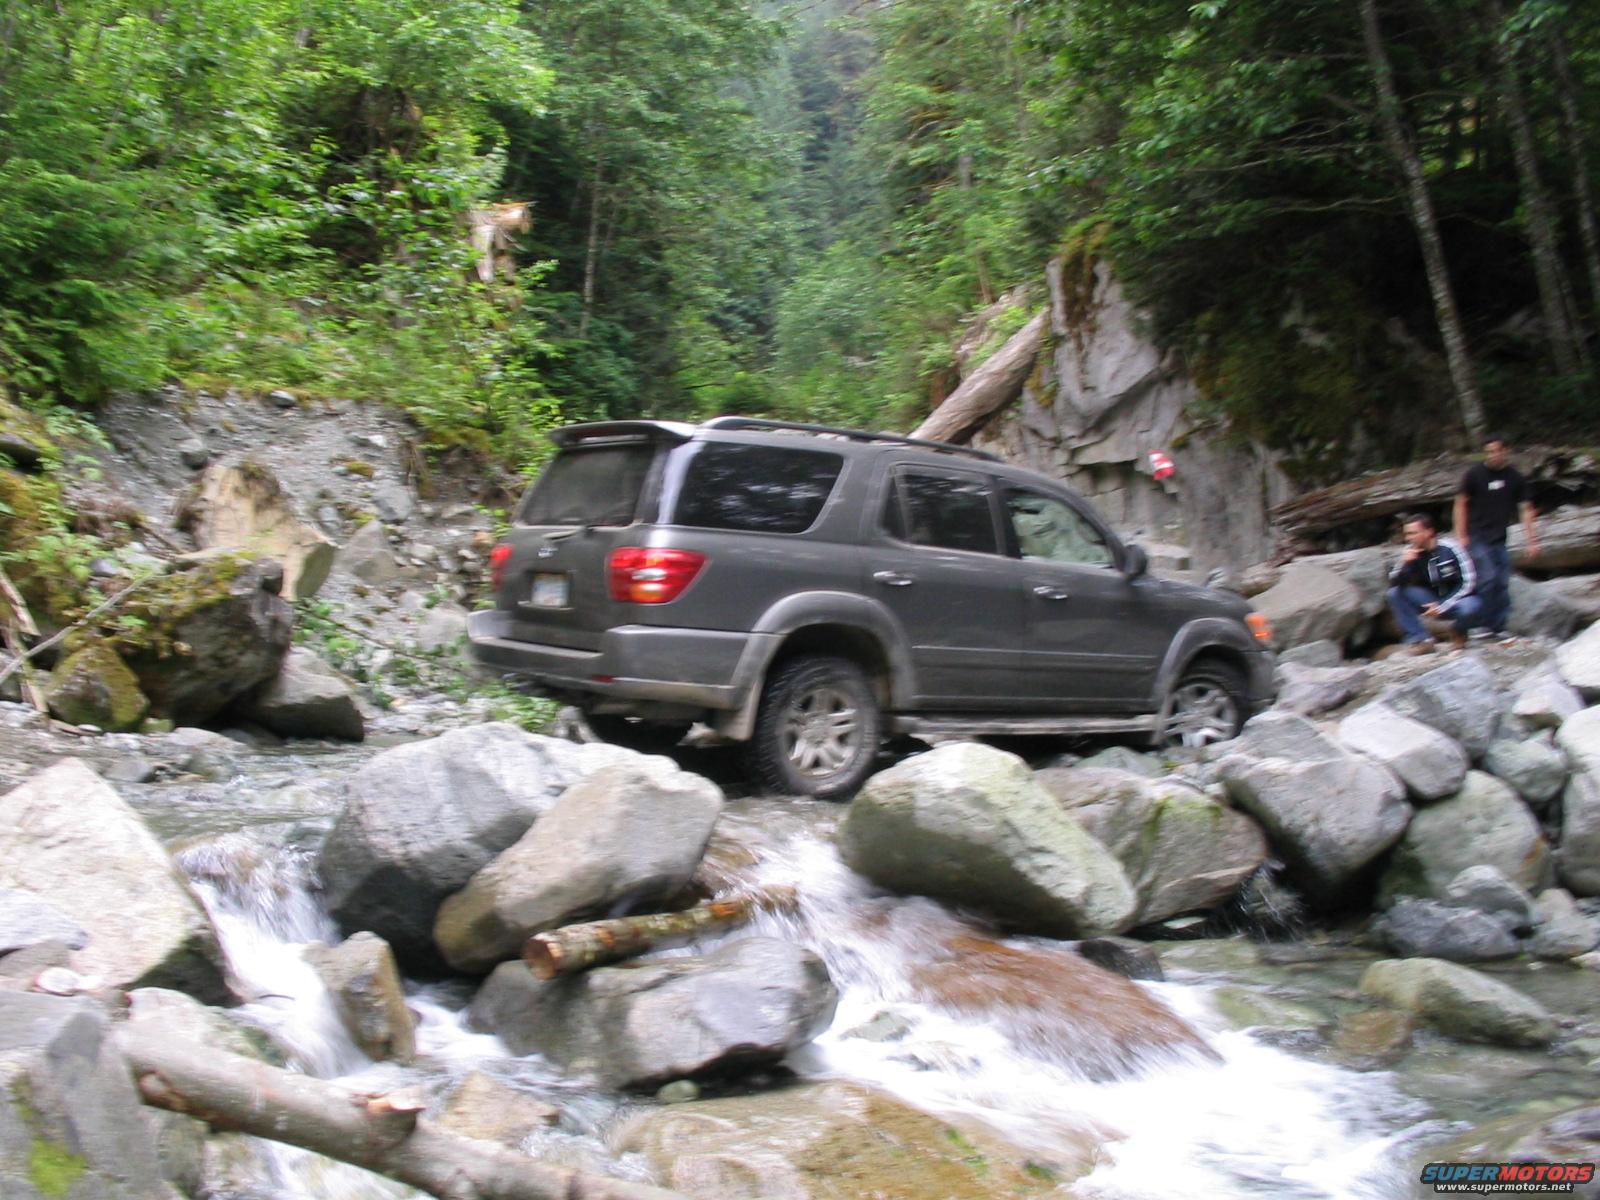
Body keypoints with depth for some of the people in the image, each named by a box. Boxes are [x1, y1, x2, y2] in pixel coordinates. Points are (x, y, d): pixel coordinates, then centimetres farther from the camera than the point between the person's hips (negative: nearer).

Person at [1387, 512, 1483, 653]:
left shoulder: (1450, 548, -17)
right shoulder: (1411, 552, -6)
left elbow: (1468, 582, -18)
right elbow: (1393, 583, -8)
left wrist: (1443, 606, -23)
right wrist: (1403, 564, -27)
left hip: (1455, 600, -3)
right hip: (1432, 601, 4)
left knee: (1472, 607, -38)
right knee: (1395, 592, -19)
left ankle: (1459, 632, -1)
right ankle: (1420, 640, -15)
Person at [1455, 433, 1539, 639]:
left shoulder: (1515, 478, 2)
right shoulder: (1475, 473, -6)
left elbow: (1525, 509, 5)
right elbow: (1461, 503, -2)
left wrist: (1532, 539, -2)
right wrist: (1461, 535, -7)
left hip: (1500, 538, 4)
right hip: (1477, 536, -4)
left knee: (1502, 583, 3)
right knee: (1487, 579, -14)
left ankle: (1499, 628, 12)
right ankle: (1483, 624, -4)